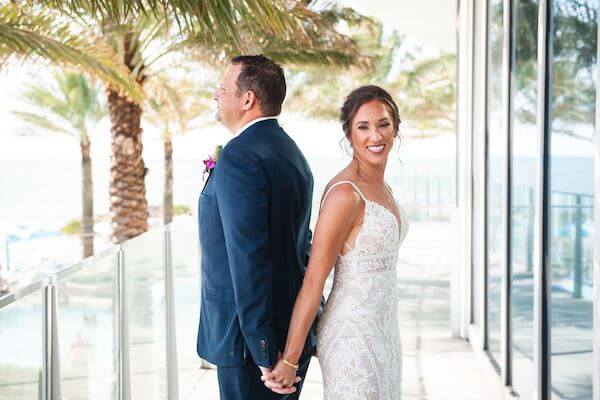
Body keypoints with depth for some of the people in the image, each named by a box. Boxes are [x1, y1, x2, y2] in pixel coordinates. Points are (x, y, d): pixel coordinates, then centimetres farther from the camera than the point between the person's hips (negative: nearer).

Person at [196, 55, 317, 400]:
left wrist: (263, 351, -22)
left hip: (250, 337, -9)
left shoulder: (239, 156, -18)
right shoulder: (291, 152, 12)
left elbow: (248, 258, -23)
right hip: (296, 332, 9)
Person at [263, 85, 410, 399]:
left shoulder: (380, 188, 8)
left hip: (382, 331, 9)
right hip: (353, 335, -8)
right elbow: (313, 281, -18)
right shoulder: (345, 194, -18)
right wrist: (289, 360, -17)